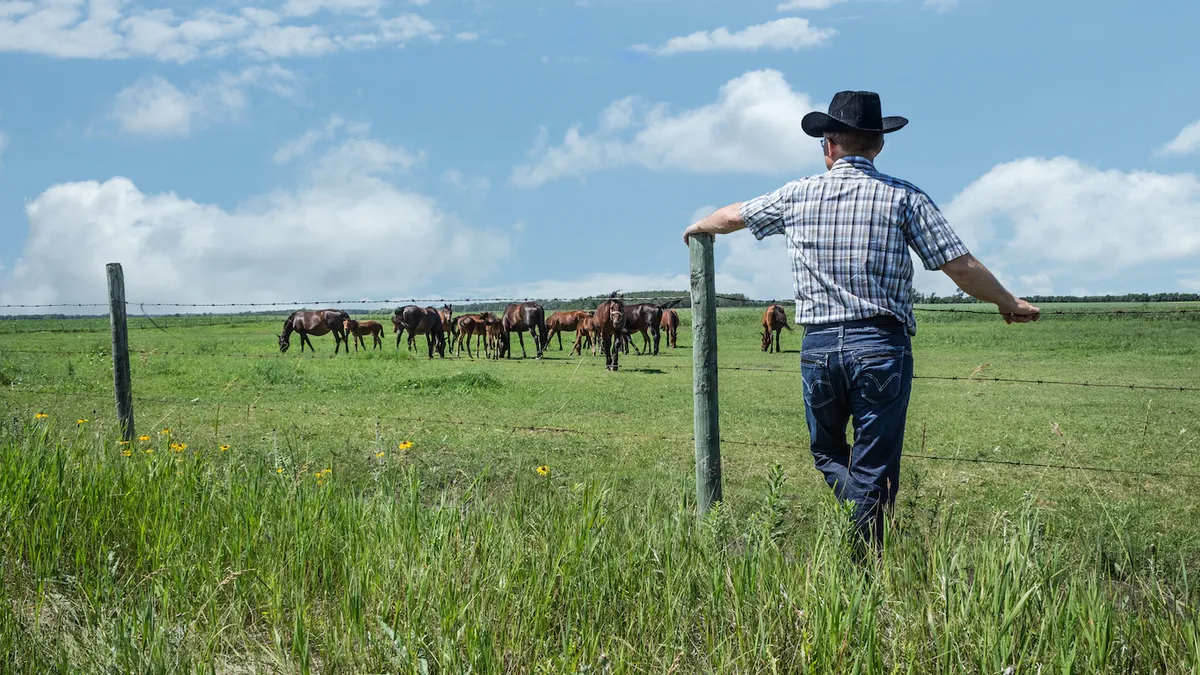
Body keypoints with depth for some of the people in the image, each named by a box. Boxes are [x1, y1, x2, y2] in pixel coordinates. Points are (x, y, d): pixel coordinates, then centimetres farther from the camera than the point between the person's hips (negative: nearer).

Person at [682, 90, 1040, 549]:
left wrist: (699, 226, 45)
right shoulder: (903, 197, 0)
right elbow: (962, 268, -2)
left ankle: (862, 519, -3)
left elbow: (734, 215, 23)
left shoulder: (797, 195, 7)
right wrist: (1009, 304, 14)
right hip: (881, 344, -1)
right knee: (872, 468, 6)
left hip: (818, 346, 2)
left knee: (827, 454, 20)